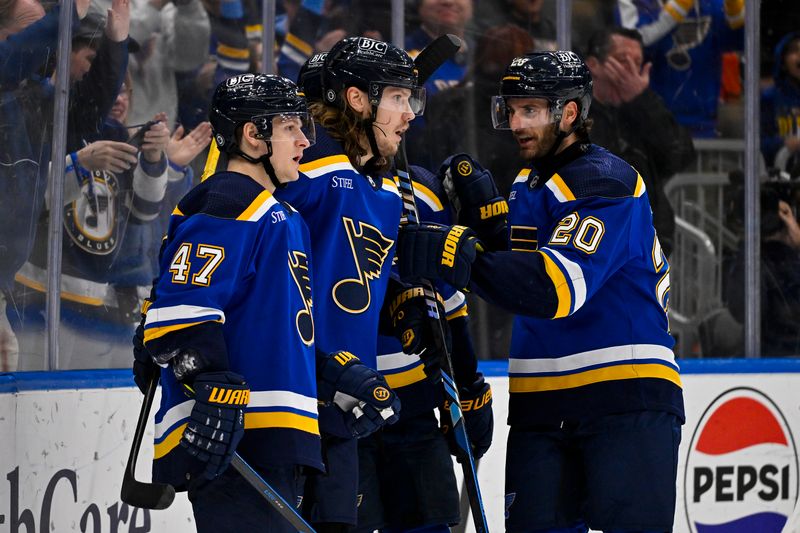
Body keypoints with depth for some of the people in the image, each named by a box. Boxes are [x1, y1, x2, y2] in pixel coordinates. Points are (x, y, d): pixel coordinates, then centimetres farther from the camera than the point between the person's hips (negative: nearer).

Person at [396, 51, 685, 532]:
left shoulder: (606, 182, -14)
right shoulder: (530, 182, 16)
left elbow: (559, 287, -27)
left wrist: (462, 256, -33)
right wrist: (485, 207, 8)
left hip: (627, 402, -8)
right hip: (543, 407, 8)